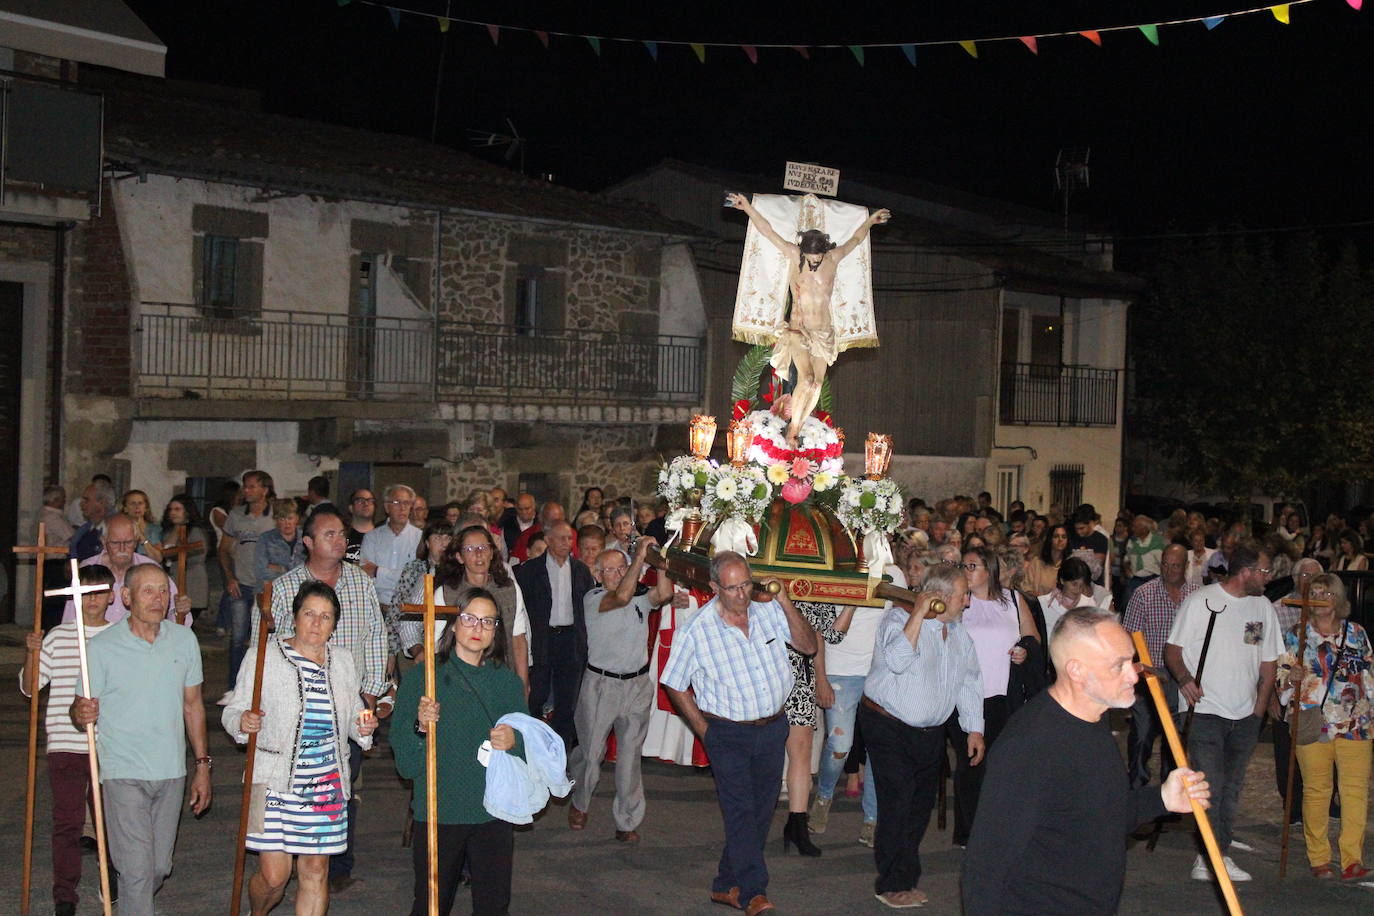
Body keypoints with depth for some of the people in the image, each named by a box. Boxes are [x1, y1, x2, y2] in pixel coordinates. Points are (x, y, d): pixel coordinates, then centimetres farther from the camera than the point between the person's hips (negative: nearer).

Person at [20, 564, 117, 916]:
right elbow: (29, 687, 5)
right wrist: (32, 654, -10)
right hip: (65, 745, -1)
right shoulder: (57, 637, 3)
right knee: (67, 821, -2)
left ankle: (112, 883, 33)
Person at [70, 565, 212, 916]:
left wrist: (202, 765, 12)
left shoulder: (184, 640, 5)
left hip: (172, 772, 4)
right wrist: (81, 714, -28)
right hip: (124, 773, -4)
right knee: (137, 870, -9)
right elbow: (81, 710, -3)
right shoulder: (101, 647, -6)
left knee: (160, 867, 12)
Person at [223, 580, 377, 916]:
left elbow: (353, 715, 22)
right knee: (274, 875, -5)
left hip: (327, 785, 4)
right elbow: (232, 712, -1)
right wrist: (242, 723, -23)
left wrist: (363, 728, 0)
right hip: (275, 781, -4)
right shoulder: (265, 656, -2)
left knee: (316, 872, 6)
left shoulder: (343, 661, 11)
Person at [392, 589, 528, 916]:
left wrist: (513, 742, -13)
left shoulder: (507, 681, 6)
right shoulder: (422, 679, -3)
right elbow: (405, 763, -6)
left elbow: (529, 755, 8)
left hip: (494, 814, 2)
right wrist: (421, 727, -24)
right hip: (438, 812, -2)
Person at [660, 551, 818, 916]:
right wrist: (704, 731, -3)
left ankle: (727, 885, 22)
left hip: (773, 729, 4)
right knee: (741, 812, -10)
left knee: (761, 812, 10)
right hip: (729, 734, -4)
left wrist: (785, 602, -14)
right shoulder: (696, 630, -12)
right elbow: (674, 684, -2)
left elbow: (808, 645, -4)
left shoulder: (768, 611, -3)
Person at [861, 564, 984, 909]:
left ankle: (904, 877, 21)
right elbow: (897, 660, -32)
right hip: (888, 726, -7)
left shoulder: (959, 634, 10)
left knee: (922, 803, 8)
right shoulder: (899, 617, -13)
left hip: (930, 733, 7)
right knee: (898, 800, -11)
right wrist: (919, 614, -29)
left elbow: (969, 682, 17)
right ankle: (893, 884, 0)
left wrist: (975, 729, 12)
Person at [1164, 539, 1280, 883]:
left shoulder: (1263, 607, 10)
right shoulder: (1200, 601, -5)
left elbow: (1268, 663, 15)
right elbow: (1173, 649, -3)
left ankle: (1221, 854, 17)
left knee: (1231, 787, 9)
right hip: (1205, 710, -5)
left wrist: (1259, 710, 7)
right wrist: (1184, 678, -22)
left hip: (1245, 715, 5)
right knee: (1209, 786, -10)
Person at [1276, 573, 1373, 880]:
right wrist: (1291, 678, -16)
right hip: (1312, 724, -1)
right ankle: (1318, 859, 11)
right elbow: (1279, 677, 6)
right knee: (1316, 791, 1)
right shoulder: (1295, 635, 6)